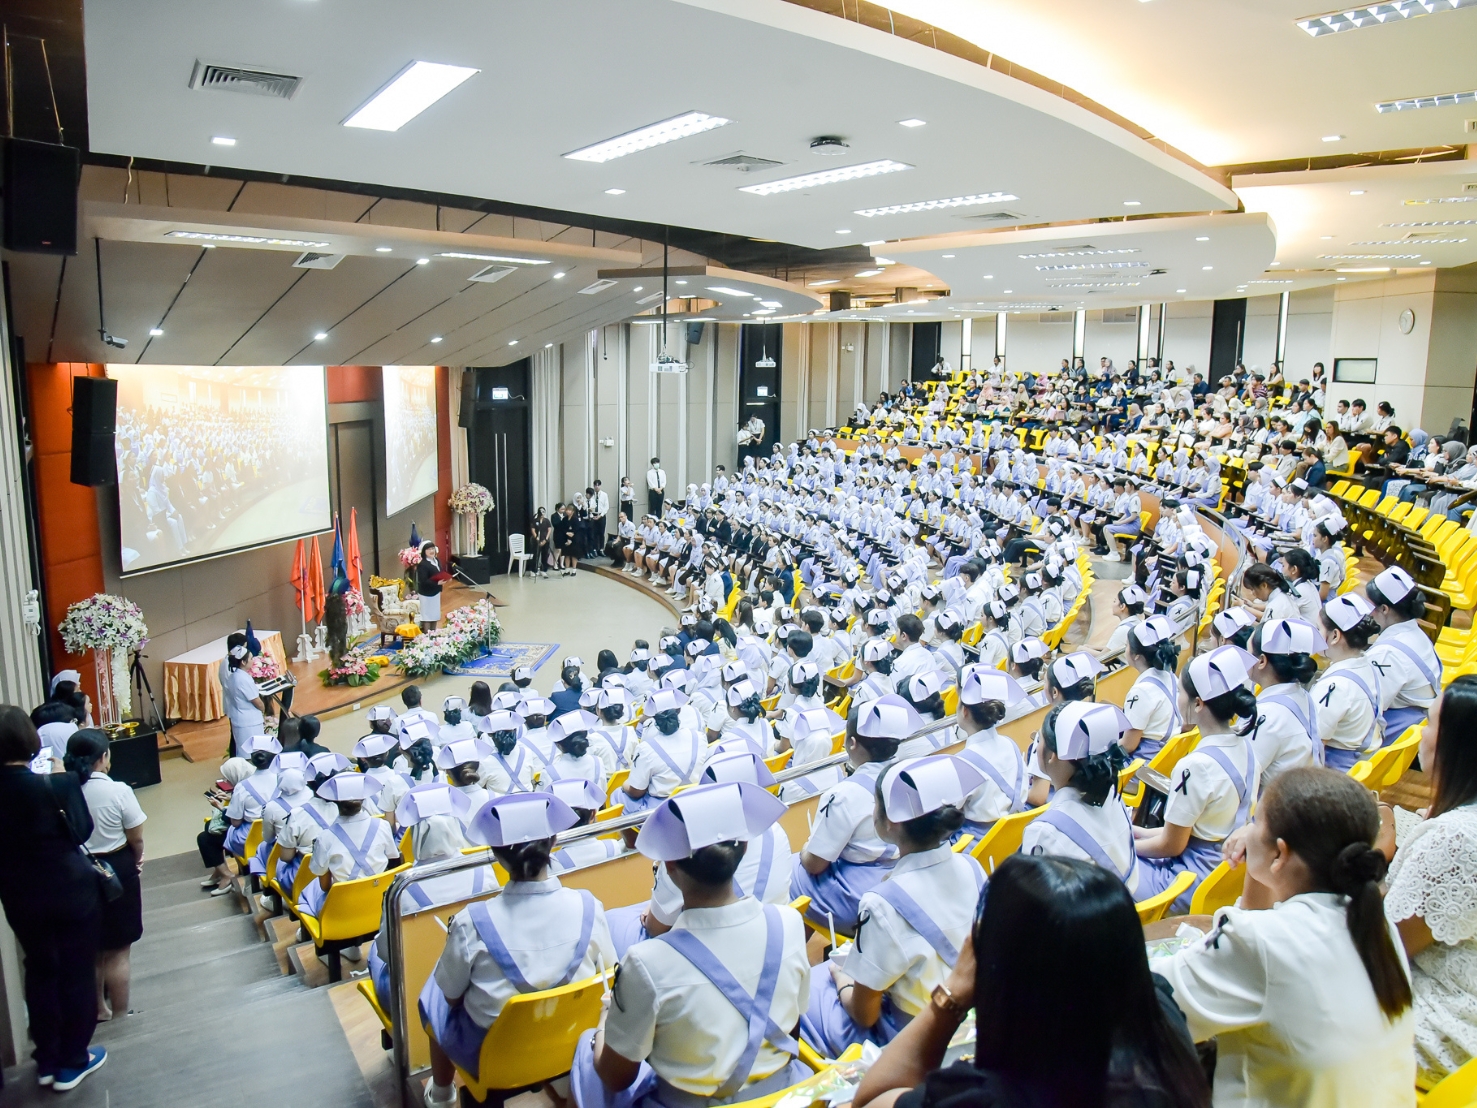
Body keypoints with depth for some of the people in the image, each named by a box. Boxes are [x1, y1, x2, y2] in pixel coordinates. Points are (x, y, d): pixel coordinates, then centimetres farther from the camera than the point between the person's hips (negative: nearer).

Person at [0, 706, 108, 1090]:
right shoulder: (56, 784, -23)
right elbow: (82, 831, -11)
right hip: (71, 891, -4)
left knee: (39, 970, 21)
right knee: (78, 971, 12)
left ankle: (46, 1060, 32)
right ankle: (72, 1062, 23)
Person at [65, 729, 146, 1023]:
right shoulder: (118, 791, -20)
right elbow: (136, 838, -12)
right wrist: (136, 860, 9)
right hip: (116, 872, -4)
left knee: (91, 949, 21)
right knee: (117, 952, 9)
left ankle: (99, 1009, 35)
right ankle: (120, 1015, 19)